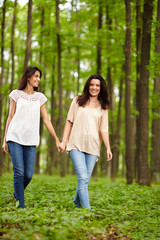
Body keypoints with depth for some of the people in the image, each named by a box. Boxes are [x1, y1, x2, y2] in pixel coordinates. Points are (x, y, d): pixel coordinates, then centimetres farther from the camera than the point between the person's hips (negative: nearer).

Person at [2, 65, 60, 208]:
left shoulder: (40, 97, 14)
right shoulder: (16, 94, 8)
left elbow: (46, 120, 13)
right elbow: (10, 117, 9)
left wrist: (57, 139, 8)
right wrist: (5, 140, 6)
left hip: (31, 140, 2)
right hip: (15, 138, -2)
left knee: (28, 175, -3)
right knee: (19, 173, -10)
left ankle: (16, 195, 26)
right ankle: (21, 206, -1)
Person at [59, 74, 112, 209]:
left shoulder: (103, 107, 15)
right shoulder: (78, 101, 11)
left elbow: (104, 129, 10)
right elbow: (69, 122, 10)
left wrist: (108, 148, -2)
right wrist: (64, 141, 3)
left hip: (93, 147, 2)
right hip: (77, 144, -2)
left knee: (85, 179, 1)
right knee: (82, 178, -15)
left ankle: (77, 202, 24)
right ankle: (86, 208, -16)